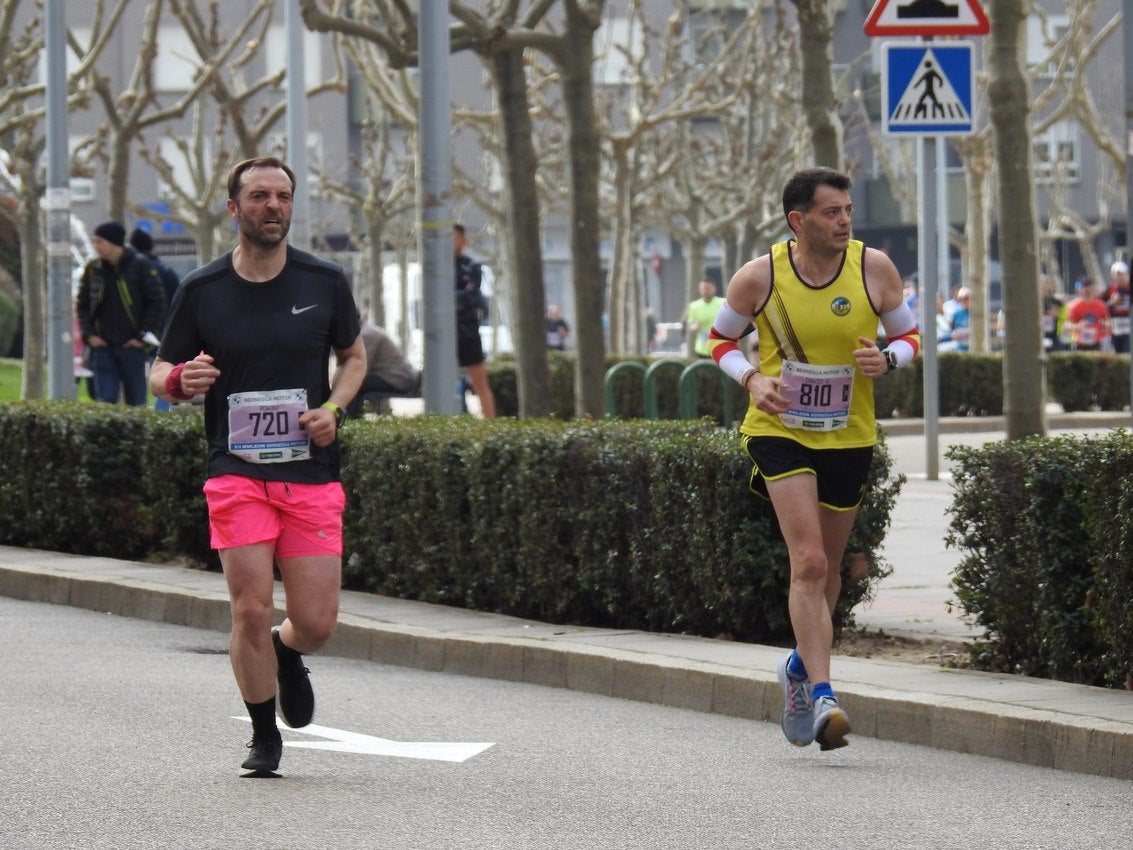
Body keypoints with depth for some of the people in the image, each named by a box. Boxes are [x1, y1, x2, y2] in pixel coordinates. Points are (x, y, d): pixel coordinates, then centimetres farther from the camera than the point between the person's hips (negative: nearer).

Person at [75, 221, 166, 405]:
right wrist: (88, 334, 2)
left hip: (132, 347, -3)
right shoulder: (93, 269, 8)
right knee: (104, 401, -4)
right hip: (103, 348, 3)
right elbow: (82, 305, 15)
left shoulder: (140, 267, -3)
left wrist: (142, 336, -7)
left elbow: (157, 304, -2)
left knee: (136, 401, 2)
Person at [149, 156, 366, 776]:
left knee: (316, 621, -3)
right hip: (237, 473, -1)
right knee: (251, 610, -11)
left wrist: (333, 407, -2)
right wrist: (181, 381, -15)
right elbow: (160, 373, 10)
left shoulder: (325, 282, 3)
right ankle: (264, 735, 11)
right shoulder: (201, 291, 1)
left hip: (312, 474, 1)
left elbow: (354, 356, 18)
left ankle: (286, 654, 35)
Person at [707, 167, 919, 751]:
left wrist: (887, 359, -16)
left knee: (827, 568, 15)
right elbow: (721, 337, 6)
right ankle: (822, 698, -22)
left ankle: (800, 667, 41)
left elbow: (910, 335, 7)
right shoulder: (760, 277, -10)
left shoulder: (874, 269, -6)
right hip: (780, 431, -3)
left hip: (849, 436, 3)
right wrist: (752, 380, -13)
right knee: (809, 562, -18)